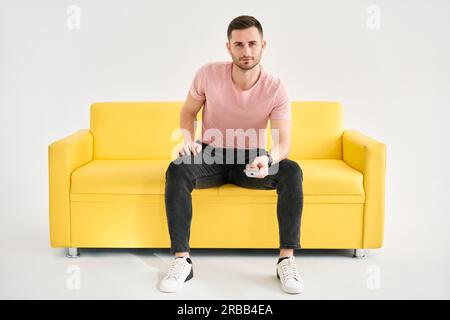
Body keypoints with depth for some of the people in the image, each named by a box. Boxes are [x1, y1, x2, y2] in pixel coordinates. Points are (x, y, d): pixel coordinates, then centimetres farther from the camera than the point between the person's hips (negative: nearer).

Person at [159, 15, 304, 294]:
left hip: (252, 158, 0)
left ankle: (287, 259, -23)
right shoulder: (208, 74, -12)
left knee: (292, 171, -29)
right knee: (177, 170, -32)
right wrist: (188, 139, -19)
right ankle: (181, 260, -27)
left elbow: (284, 141, -18)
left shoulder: (276, 88, -13)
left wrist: (268, 159, -42)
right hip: (211, 155, 0)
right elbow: (188, 112, 3)